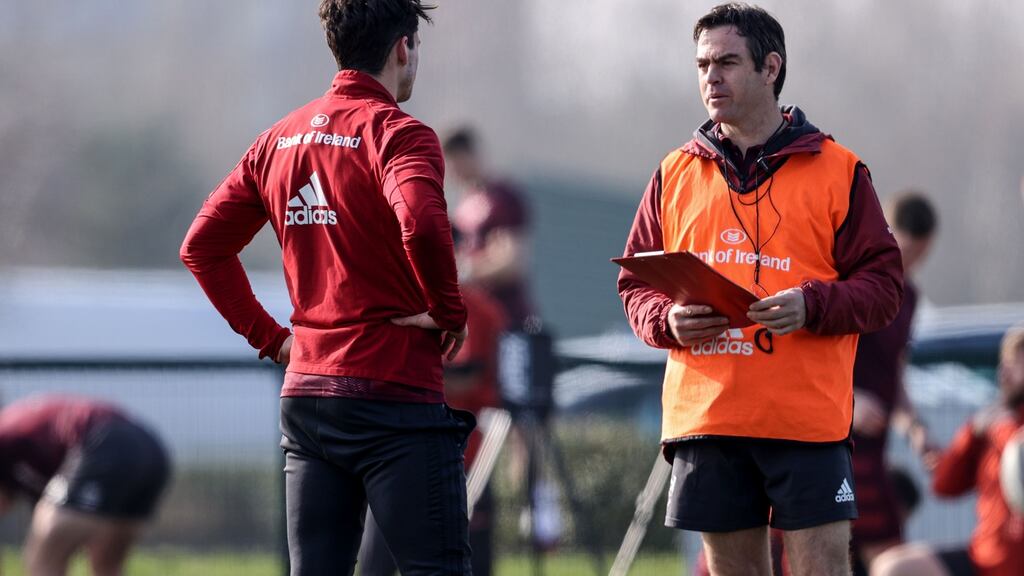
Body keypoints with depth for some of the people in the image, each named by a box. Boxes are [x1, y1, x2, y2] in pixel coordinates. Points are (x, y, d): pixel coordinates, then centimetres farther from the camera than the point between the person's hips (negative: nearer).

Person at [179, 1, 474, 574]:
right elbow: (421, 225, -29)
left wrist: (268, 334, 15)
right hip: (396, 395, -7)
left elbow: (202, 247, 15)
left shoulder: (279, 139, 13)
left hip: (305, 395, 7)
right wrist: (449, 312, -14)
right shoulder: (397, 133, -9)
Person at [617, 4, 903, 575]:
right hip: (704, 415, 3)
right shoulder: (676, 174, 13)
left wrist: (812, 305, -18)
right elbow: (635, 283, 16)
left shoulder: (838, 171, 4)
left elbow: (884, 282, 1)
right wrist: (668, 320, -7)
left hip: (808, 414, -3)